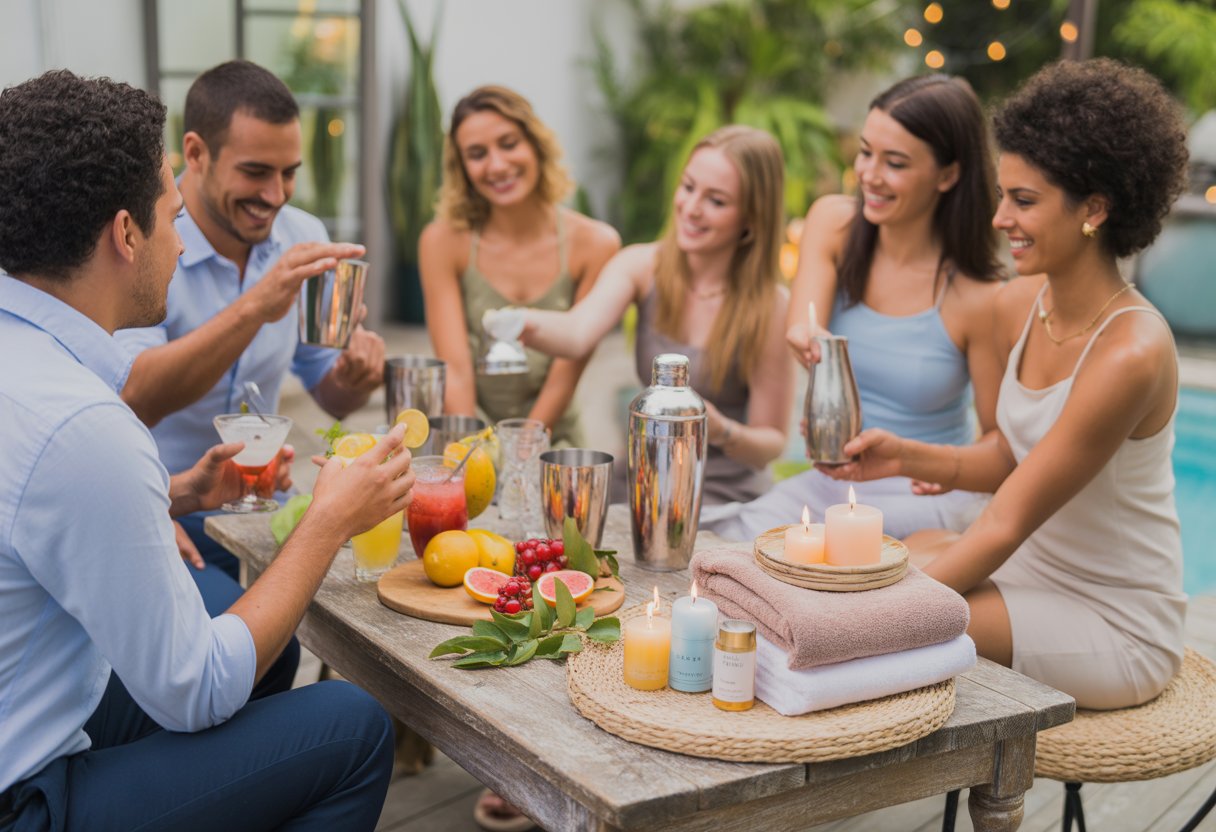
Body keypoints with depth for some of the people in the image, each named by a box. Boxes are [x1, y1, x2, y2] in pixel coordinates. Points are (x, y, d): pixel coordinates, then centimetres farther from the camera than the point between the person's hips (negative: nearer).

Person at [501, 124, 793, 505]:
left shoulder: (767, 305, -13)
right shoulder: (643, 266, -5)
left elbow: (772, 443, -5)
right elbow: (578, 332, -25)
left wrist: (722, 431, -27)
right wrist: (530, 326, -47)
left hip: (725, 502, -2)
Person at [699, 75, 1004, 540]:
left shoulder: (976, 297, -15)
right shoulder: (833, 221, -4)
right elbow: (802, 328, -20)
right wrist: (810, 339, -45)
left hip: (924, 497, -3)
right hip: (832, 479, 3)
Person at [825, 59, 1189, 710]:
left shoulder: (1131, 351, -25)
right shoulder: (1020, 304, -2)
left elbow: (1006, 526, -23)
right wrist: (905, 456, -7)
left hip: (1118, 631, -7)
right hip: (1035, 569, 7)